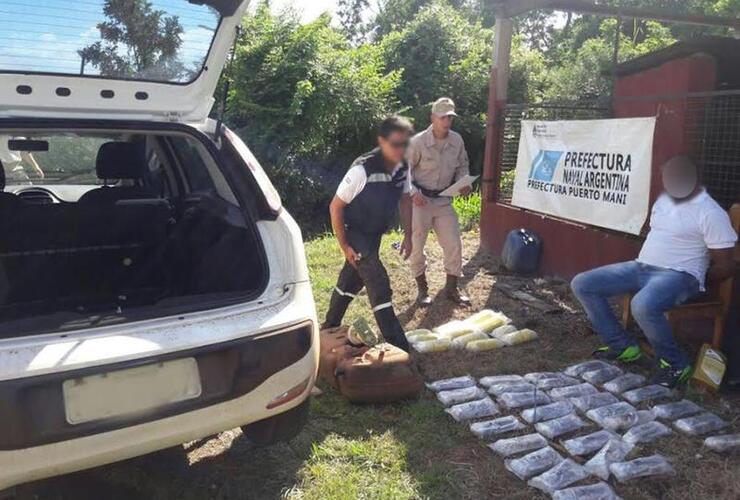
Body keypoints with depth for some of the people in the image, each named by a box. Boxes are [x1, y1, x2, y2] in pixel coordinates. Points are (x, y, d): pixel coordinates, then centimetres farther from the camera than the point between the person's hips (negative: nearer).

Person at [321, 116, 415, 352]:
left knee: (351, 281, 21)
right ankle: (397, 346, -3)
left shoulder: (403, 168, -10)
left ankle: (329, 328, 40)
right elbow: (335, 207, -21)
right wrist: (344, 246, -18)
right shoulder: (362, 169, -29)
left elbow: (405, 201, 7)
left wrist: (408, 236, 3)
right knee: (380, 287, -12)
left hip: (375, 234, 7)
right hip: (356, 234, -7)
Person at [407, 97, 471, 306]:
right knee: (416, 246, 4)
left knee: (454, 243, 4)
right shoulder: (418, 141, -17)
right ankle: (422, 289, 22)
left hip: (443, 200, 4)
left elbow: (462, 166, 11)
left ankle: (452, 287, 21)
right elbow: (404, 169, -10)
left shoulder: (457, 141, -4)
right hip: (420, 200, -4)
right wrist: (413, 192, -22)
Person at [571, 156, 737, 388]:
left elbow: (725, 266, -9)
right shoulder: (663, 198, 12)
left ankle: (676, 364, -12)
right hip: (641, 266, 8)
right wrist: (646, 261, 14)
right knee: (582, 284, -4)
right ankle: (621, 345, 5)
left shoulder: (711, 213, -11)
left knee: (643, 305, -40)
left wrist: (697, 280, 0)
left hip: (678, 275, -8)